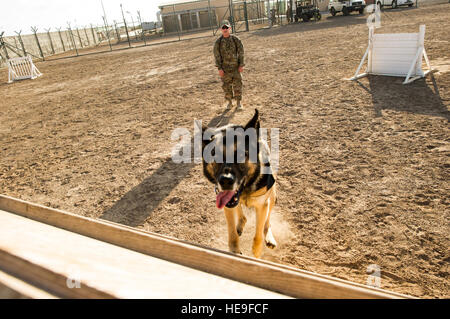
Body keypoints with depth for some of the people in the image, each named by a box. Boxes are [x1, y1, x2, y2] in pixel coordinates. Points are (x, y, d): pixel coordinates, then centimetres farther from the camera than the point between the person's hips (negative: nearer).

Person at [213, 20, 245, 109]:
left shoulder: (236, 39, -1)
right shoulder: (218, 42, -2)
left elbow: (241, 52, 1)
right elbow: (217, 55, -2)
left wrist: (241, 65, -5)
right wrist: (219, 68, -8)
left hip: (235, 66, 0)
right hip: (225, 67, 0)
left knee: (237, 84, 0)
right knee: (226, 85, 6)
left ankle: (238, 102, 14)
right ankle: (229, 101, 23)